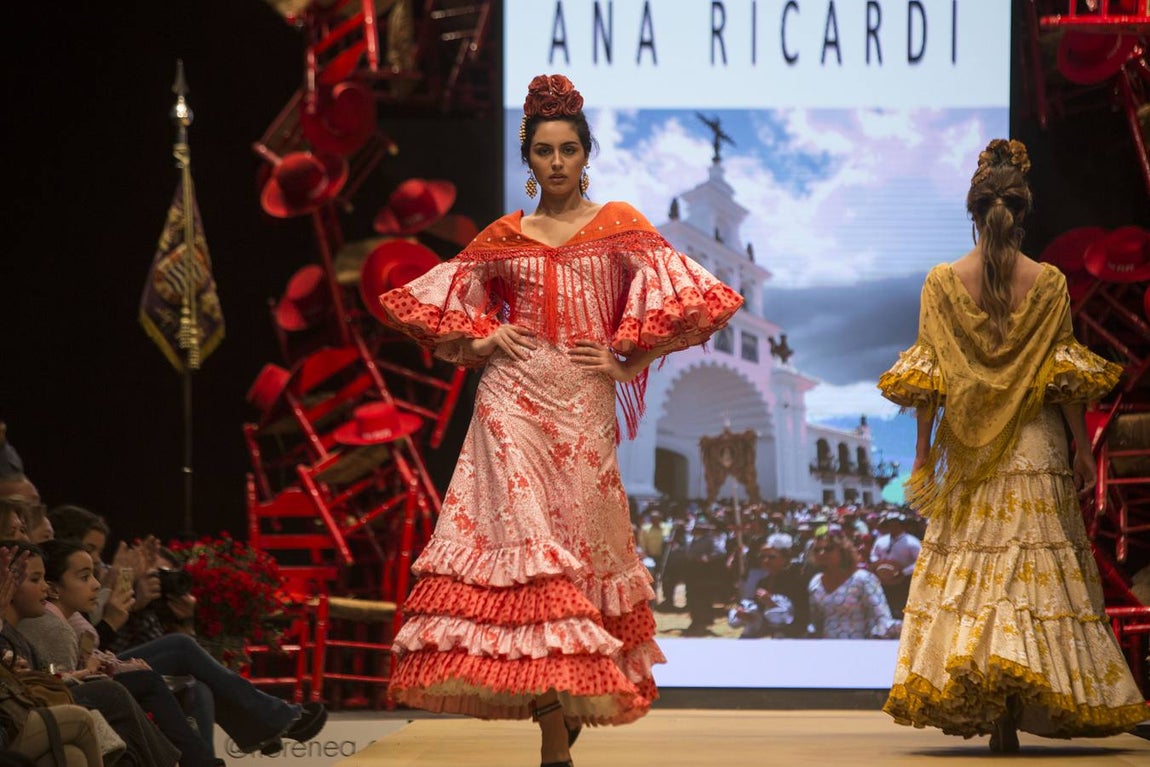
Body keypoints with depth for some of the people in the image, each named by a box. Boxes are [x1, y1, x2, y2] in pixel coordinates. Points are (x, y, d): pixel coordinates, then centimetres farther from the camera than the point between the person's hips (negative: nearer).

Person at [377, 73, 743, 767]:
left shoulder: (619, 227, 8)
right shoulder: (503, 239, 12)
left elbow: (692, 302, 2)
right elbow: (422, 304, 22)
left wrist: (629, 363, -3)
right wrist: (480, 340, 6)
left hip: (584, 407, 0)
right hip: (514, 403, 0)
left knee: (582, 546, 0)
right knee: (525, 539, -12)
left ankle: (570, 706, 15)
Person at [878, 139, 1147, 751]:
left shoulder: (942, 282, -3)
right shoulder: (1048, 283, -5)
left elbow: (927, 379, -2)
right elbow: (1065, 376, -3)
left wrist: (923, 451, 6)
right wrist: (1081, 447, 6)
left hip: (967, 450, 1)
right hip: (1036, 450, -1)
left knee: (968, 567, 5)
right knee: (1036, 565, 2)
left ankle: (981, 706, -2)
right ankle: (1014, 709, -6)